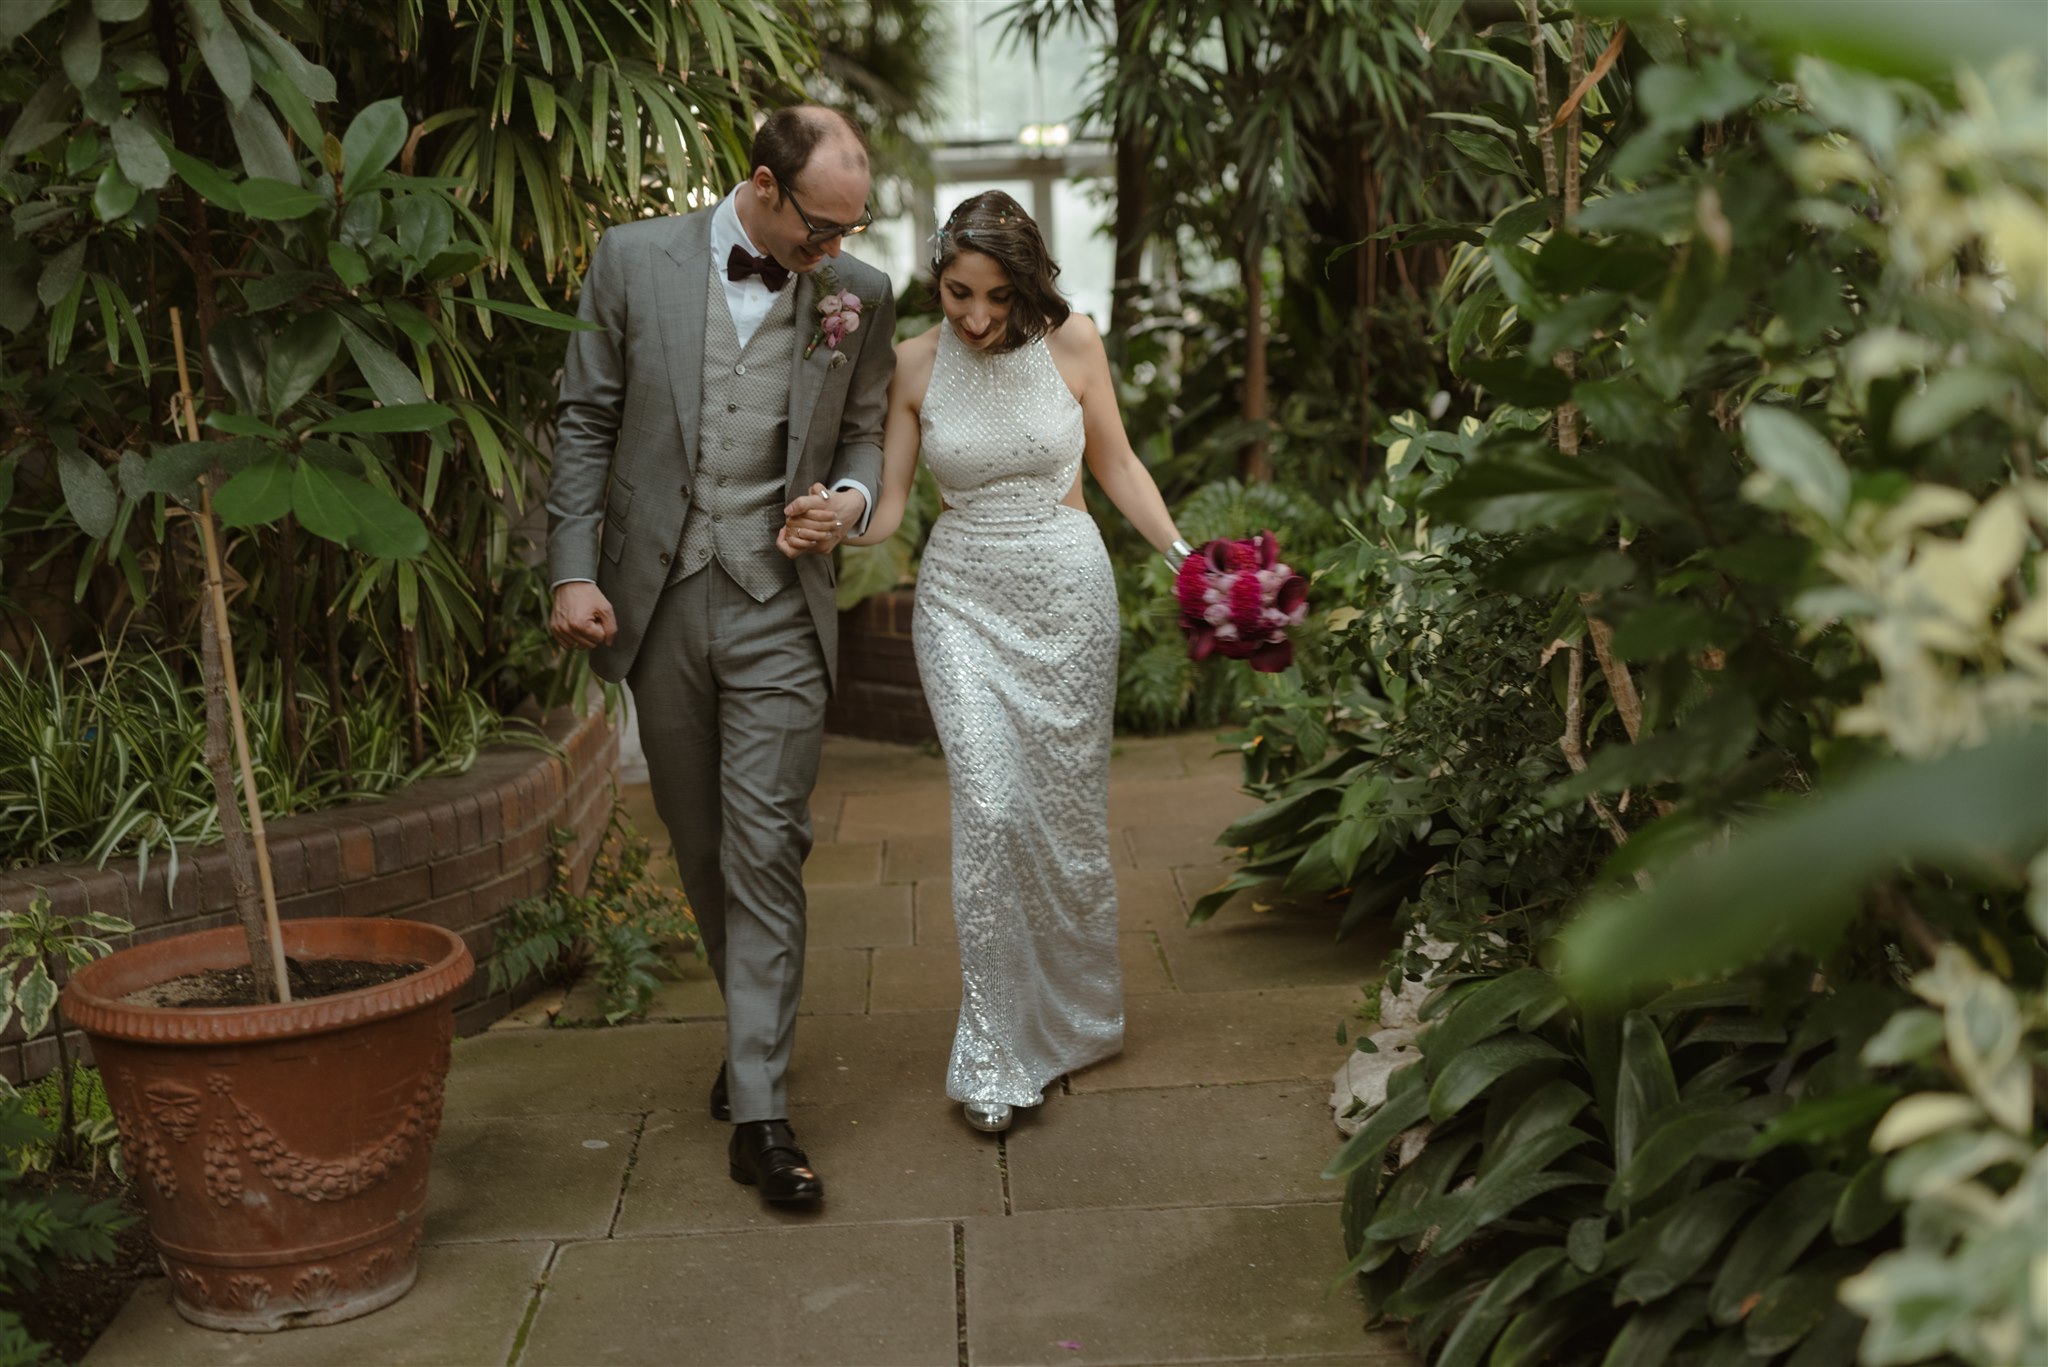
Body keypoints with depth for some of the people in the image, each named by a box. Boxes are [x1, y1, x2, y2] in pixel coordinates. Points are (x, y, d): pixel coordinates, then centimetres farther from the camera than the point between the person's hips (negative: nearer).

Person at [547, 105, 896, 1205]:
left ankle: (759, 1112, -5)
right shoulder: (634, 261, -2)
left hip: (778, 608, -1)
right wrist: (574, 571, -5)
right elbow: (585, 422, 2)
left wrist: (852, 496, -9)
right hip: (657, 601, 1)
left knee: (765, 848, -7)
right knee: (699, 845, 12)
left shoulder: (859, 297, 2)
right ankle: (754, 1023, 33)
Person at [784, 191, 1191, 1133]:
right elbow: (885, 506, -1)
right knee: (989, 808, -14)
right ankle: (992, 1054, -5)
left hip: (1066, 593, 0)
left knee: (1067, 808, 6)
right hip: (963, 597, 0)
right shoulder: (916, 364, -2)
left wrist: (1183, 556, -2)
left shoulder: (1070, 341, -3)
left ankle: (1078, 1018, 28)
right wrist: (830, 521, -22)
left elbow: (1117, 464, 8)